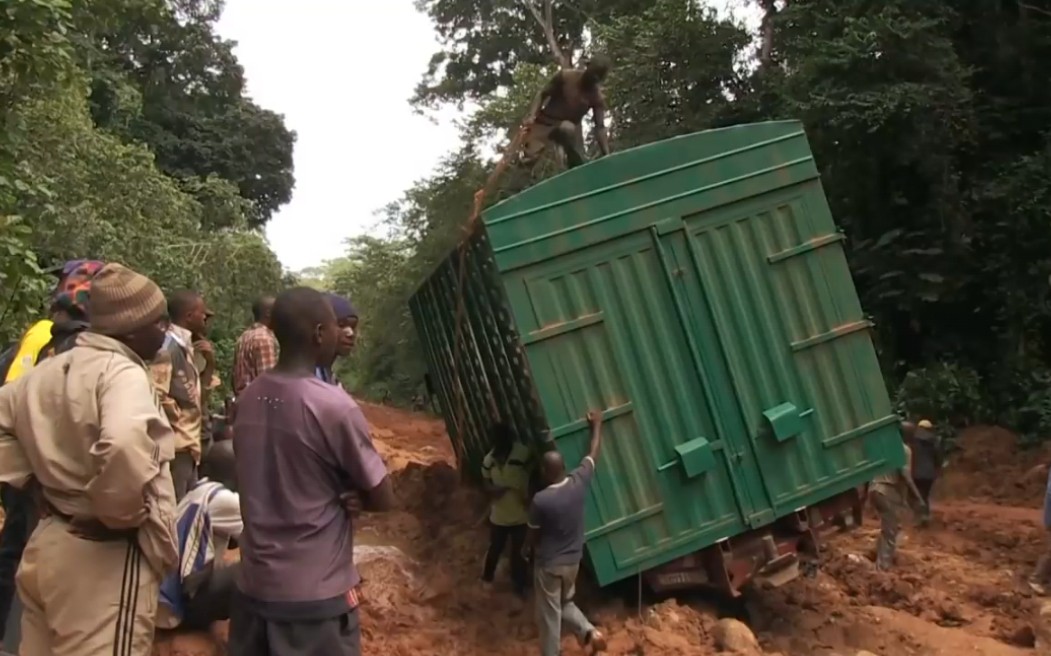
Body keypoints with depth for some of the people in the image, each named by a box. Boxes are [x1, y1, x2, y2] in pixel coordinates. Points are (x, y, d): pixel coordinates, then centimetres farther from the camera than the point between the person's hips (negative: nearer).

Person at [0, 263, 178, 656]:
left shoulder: (50, 368, 11)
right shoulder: (123, 373, -19)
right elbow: (124, 445, -37)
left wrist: (32, 480, 14)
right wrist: (120, 513, -22)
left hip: (48, 543, 9)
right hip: (104, 556, -9)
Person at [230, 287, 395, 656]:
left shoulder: (248, 399, 1)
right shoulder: (334, 407, -19)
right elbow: (383, 498, -10)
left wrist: (334, 494, 2)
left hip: (252, 587, 7)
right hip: (315, 597, -6)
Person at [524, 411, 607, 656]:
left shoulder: (540, 500, -26)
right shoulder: (579, 482, -15)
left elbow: (533, 534, -9)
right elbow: (593, 454, 2)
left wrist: (526, 549, 13)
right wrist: (597, 425, 16)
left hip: (548, 564, -5)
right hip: (573, 560, 5)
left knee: (549, 614, 11)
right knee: (565, 603, 28)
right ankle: (590, 631, 9)